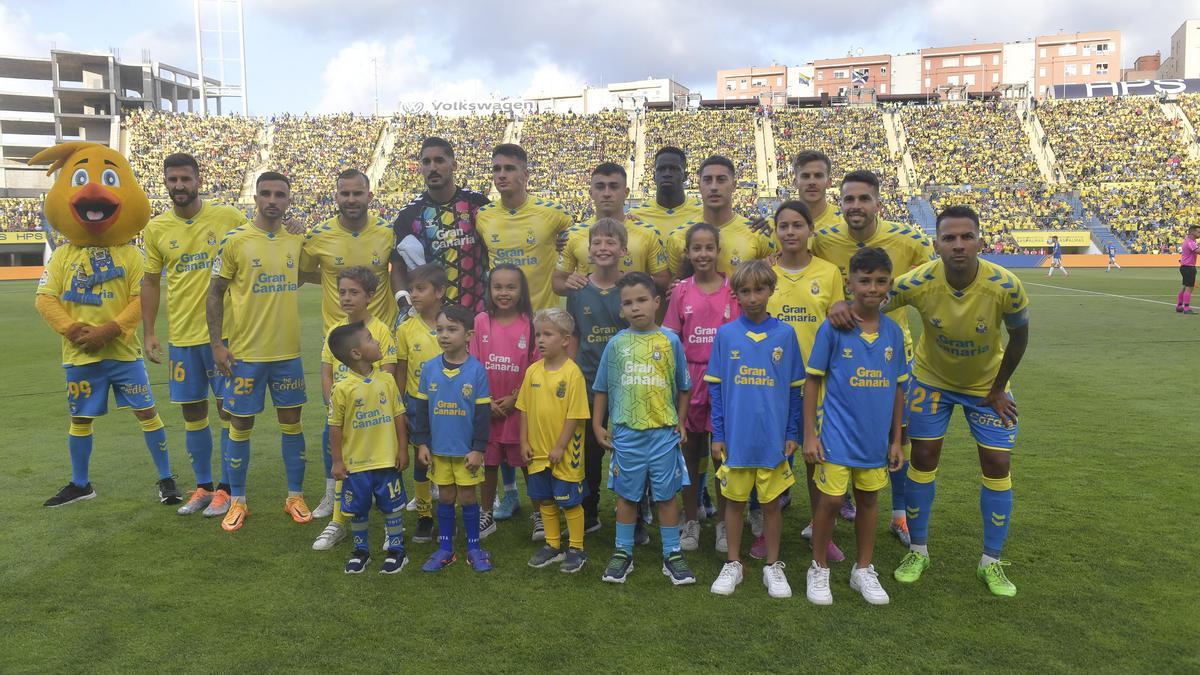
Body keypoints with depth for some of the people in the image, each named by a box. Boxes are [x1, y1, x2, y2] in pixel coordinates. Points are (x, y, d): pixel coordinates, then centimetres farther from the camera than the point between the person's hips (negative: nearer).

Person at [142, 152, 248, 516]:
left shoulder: (229, 218, -6)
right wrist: (148, 333, 5)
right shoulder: (155, 229, 3)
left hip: (224, 332, -3)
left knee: (229, 410, 3)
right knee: (192, 413, 11)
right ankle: (203, 486, 26)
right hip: (181, 336, 3)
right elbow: (151, 283, 9)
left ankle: (225, 488, 17)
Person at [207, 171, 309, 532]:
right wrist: (216, 343, -8)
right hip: (246, 353, -3)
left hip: (288, 351, 3)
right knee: (241, 426, 7)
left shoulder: (297, 240, 3)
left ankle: (295, 496, 23)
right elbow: (215, 293, -3)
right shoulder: (235, 240, -7)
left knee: (291, 422, 10)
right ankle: (237, 501, 22)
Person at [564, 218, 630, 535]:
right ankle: (588, 516, 29)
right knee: (588, 455, 11)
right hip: (588, 385, 2)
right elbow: (573, 340, 9)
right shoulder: (578, 291, 3)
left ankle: (635, 521, 22)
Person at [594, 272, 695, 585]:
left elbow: (682, 387, 8)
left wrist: (681, 422, 4)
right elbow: (602, 388, 8)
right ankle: (623, 553, 25)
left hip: (664, 433, 0)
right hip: (626, 433, 1)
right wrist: (598, 425, 4)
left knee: (667, 494, 8)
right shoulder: (616, 343, 1)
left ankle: (672, 555, 21)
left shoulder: (670, 341, -1)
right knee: (626, 495, 12)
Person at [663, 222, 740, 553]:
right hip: (689, 378, 1)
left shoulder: (733, 289, -2)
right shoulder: (681, 291, 1)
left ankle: (723, 523, 22)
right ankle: (691, 522, 23)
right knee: (689, 452, 10)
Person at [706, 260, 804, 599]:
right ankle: (732, 564, 27)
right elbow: (716, 387, 2)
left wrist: (793, 433, 1)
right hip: (735, 437, 0)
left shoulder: (785, 334, -1)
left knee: (772, 503, 11)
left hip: (774, 439, 0)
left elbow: (795, 389, 4)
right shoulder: (725, 334, -1)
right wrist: (718, 435, 0)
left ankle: (773, 566, 26)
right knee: (734, 501, 12)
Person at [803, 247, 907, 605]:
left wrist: (896, 439, 10)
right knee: (830, 499, -2)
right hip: (837, 434, -4)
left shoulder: (894, 332, 1)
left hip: (876, 436, 4)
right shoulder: (833, 328, -10)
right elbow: (812, 381, -6)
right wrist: (809, 434, -8)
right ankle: (819, 569, 20)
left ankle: (863, 570, 32)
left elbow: (898, 388, 8)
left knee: (868, 499, 15)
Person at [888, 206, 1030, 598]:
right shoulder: (917, 283, -30)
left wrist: (998, 388, -6)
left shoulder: (1006, 286, -29)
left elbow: (1019, 335, -11)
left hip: (986, 384, 1)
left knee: (998, 463, 0)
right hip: (932, 378, 0)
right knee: (923, 458, 1)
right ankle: (918, 551, 19)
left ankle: (991, 562, 18)